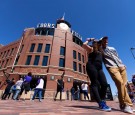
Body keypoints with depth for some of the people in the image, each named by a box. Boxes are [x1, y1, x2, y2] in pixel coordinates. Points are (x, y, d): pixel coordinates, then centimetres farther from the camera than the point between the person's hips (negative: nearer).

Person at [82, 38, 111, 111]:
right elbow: (84, 44, -3)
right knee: (95, 83, -12)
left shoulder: (99, 51, 30)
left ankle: (102, 101, 6)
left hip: (99, 68, 7)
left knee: (104, 84, -5)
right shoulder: (91, 49, 11)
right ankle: (100, 103, -13)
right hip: (91, 66, -7)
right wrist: (89, 40, 15)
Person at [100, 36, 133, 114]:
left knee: (124, 85, 0)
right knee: (120, 83, -23)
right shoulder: (100, 50, 11)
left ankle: (128, 104, 9)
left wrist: (122, 65, 18)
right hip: (112, 67, -6)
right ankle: (124, 105, -13)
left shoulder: (112, 48, 30)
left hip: (121, 67, 6)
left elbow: (118, 57, 29)